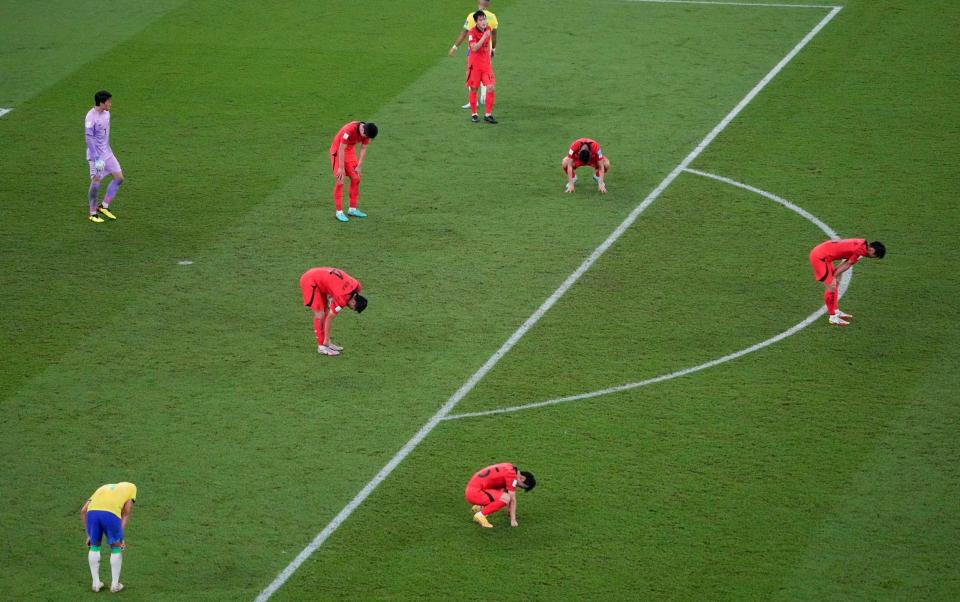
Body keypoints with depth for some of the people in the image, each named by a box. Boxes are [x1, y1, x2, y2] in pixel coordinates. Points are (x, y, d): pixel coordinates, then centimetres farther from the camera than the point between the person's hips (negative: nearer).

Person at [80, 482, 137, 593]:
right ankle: (115, 584, 26)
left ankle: (96, 583, 28)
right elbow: (126, 513, 18)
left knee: (94, 546, 26)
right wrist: (121, 537, 15)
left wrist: (89, 535, 29)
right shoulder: (131, 487, 32)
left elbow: (83, 510, 27)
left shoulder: (103, 488, 40)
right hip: (111, 513, -3)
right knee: (116, 548, 20)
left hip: (92, 511, 3)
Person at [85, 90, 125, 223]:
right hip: (96, 154, -8)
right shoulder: (91, 117, -20)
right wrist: (95, 158, -23)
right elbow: (89, 138, -21)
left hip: (107, 152, 8)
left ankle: (104, 207, 16)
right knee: (96, 182, -7)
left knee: (119, 177, 5)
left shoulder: (106, 113, 5)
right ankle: (92, 213, 9)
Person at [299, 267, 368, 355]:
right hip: (309, 282, -9)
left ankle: (327, 343, 15)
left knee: (327, 311, 9)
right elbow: (329, 318, -17)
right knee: (320, 315, -9)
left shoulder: (356, 285, -6)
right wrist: (326, 341, -9)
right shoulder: (343, 298, -26)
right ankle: (321, 346, -3)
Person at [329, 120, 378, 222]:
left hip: (351, 151, 7)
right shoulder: (349, 130, -34)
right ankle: (339, 212, -5)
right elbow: (341, 149, -28)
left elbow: (363, 149, -2)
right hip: (338, 151, -7)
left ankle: (353, 209, 16)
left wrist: (359, 166, -3)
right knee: (340, 182, -9)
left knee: (356, 179, 6)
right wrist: (341, 168, -23)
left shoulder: (366, 132, -14)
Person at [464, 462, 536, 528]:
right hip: (475, 492, -10)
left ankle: (479, 507, 17)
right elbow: (512, 500, -12)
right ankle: (480, 515, -12)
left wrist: (510, 512, 27)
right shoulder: (512, 475, -15)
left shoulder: (510, 468, 12)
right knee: (505, 498, -24)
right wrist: (513, 520, -6)